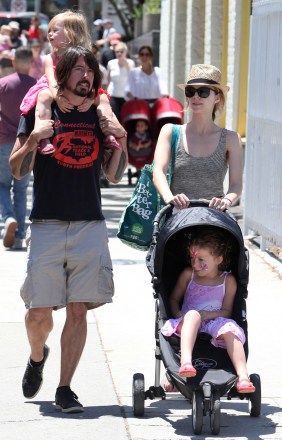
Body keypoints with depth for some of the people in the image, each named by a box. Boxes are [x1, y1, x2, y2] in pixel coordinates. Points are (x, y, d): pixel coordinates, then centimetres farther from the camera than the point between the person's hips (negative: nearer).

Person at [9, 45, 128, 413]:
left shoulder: (100, 115, 11)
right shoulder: (40, 110, 3)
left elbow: (114, 176, 15)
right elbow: (18, 170, 1)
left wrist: (121, 140, -1)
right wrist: (34, 138, -15)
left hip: (90, 226, 2)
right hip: (46, 226, -2)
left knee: (78, 311, -2)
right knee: (39, 311, -2)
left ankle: (64, 389, 5)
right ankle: (37, 356, 30)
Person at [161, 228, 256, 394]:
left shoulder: (228, 280, 5)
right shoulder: (188, 274, 11)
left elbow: (227, 311, 2)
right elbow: (174, 299, 16)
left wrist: (208, 314, -17)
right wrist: (178, 314, -6)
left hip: (215, 322, 0)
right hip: (188, 324, 0)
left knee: (230, 330, -34)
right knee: (193, 314, -36)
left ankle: (243, 377, -47)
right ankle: (186, 361, -60)